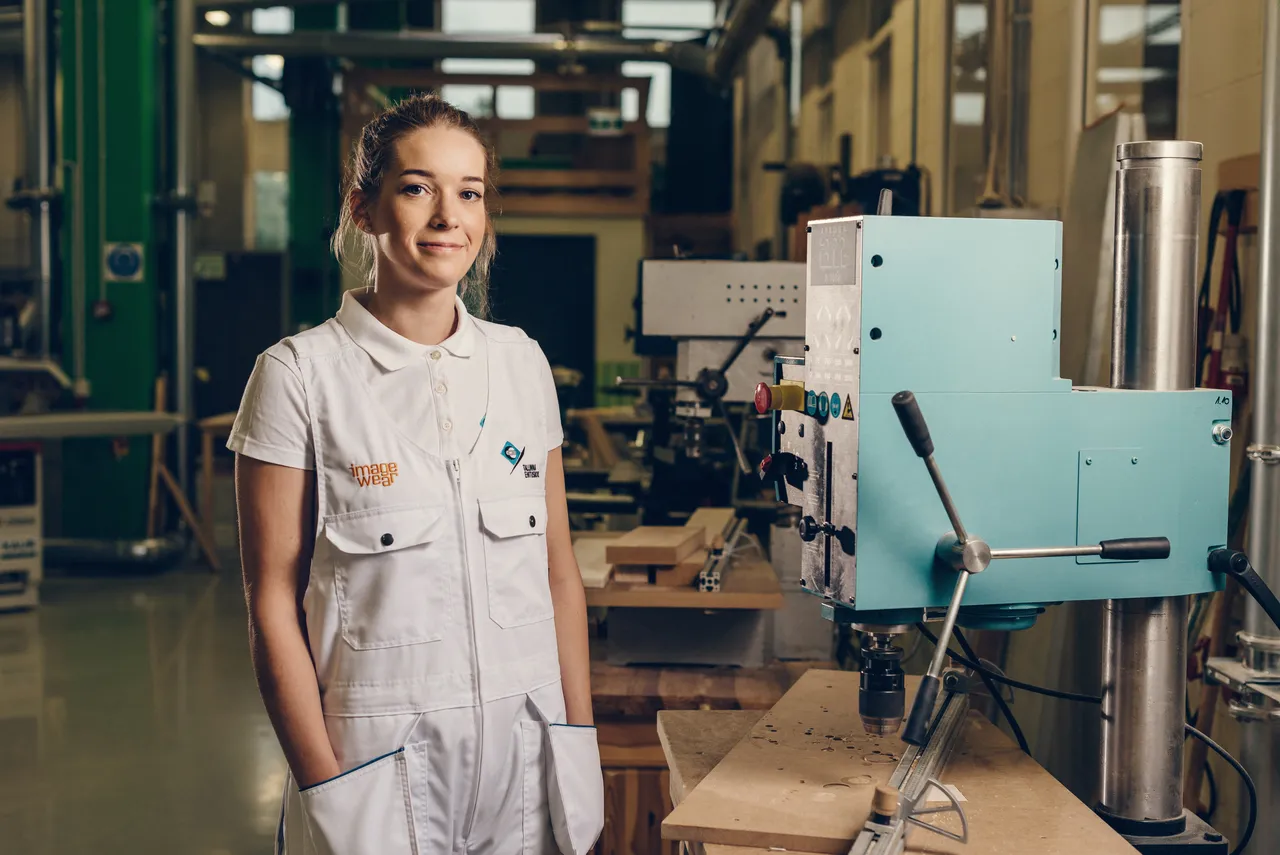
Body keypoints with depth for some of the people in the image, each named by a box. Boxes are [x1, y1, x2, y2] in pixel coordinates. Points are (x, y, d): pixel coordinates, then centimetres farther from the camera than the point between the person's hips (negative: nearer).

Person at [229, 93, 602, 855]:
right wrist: (326, 785, -11)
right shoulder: (300, 375, -7)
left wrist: (580, 737, 5)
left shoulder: (521, 363, 5)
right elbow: (273, 601, -7)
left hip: (525, 753, 4)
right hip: (381, 757, -3)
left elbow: (559, 571, 8)